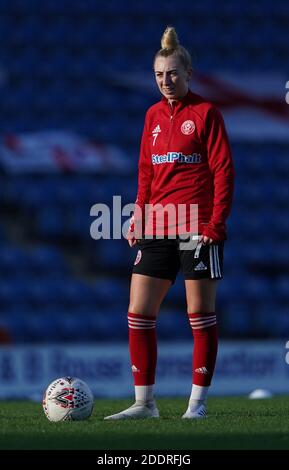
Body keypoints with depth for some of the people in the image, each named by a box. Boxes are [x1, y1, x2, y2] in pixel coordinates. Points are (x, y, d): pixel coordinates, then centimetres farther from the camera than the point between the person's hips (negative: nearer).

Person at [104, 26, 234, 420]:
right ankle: (144, 403, 6)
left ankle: (198, 402, 6)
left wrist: (216, 223, -15)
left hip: (198, 227, -6)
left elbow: (223, 170, -7)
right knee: (138, 313, 0)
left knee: (201, 314, 0)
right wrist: (139, 218, 9)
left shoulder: (205, 113, -3)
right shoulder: (154, 115, 13)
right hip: (157, 227, 6)